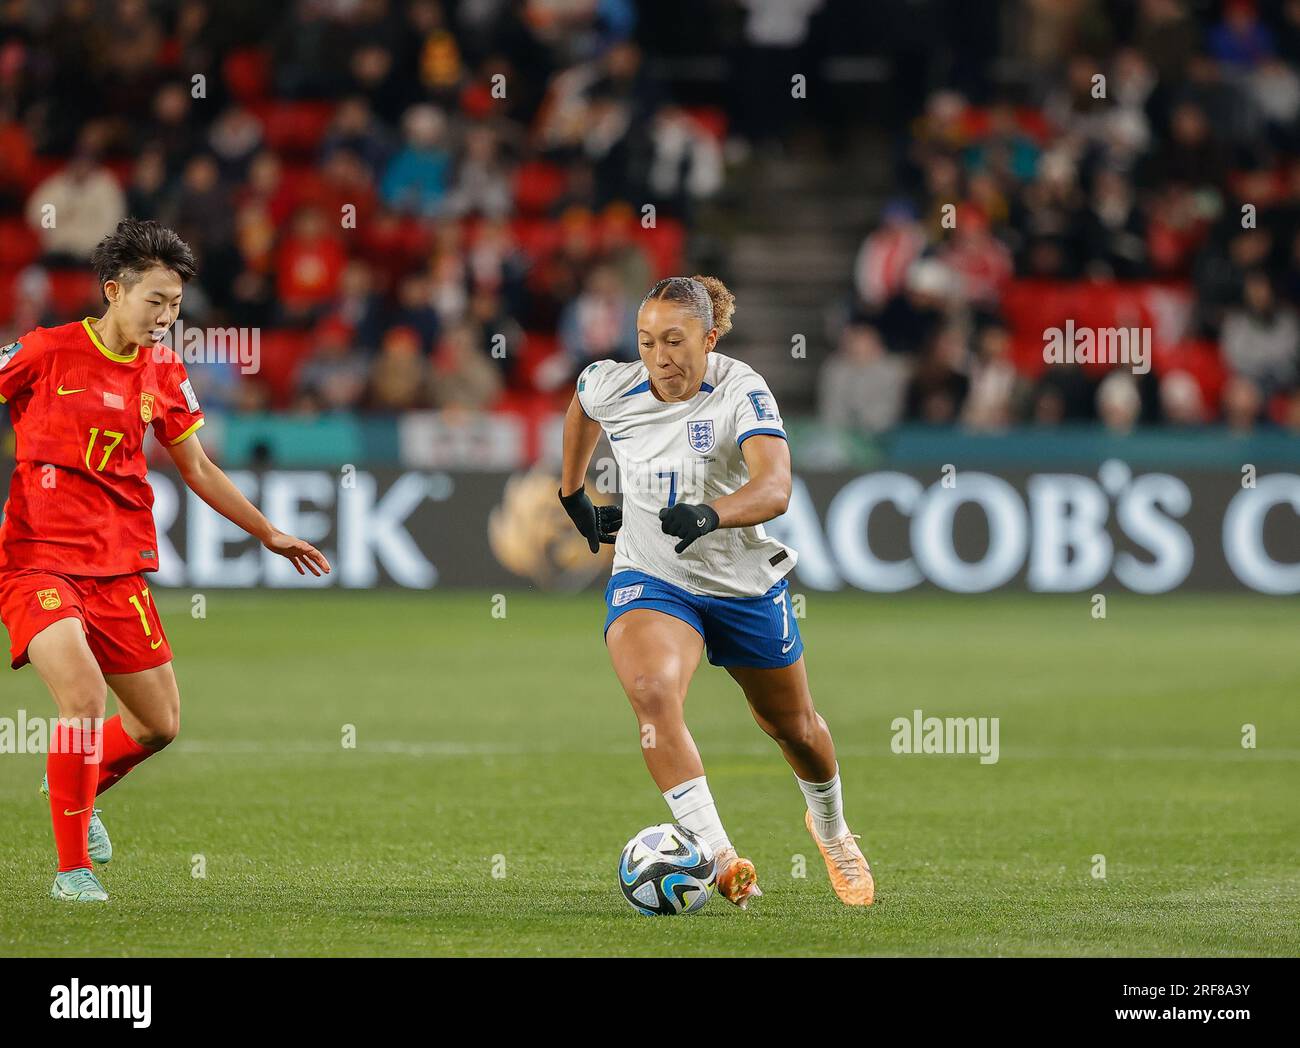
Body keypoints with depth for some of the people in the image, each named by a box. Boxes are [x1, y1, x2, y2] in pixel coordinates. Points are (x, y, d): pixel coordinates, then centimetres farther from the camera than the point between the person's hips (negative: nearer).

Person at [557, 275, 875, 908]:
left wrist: (710, 514, -57)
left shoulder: (742, 393, -23)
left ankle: (830, 826, 53)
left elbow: (774, 488, -39)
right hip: (649, 580, 1)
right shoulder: (608, 387, -11)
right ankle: (720, 859, -38)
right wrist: (574, 496, 21)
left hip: (745, 586, -1)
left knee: (793, 727, 18)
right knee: (651, 691, -31)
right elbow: (581, 405, 17)